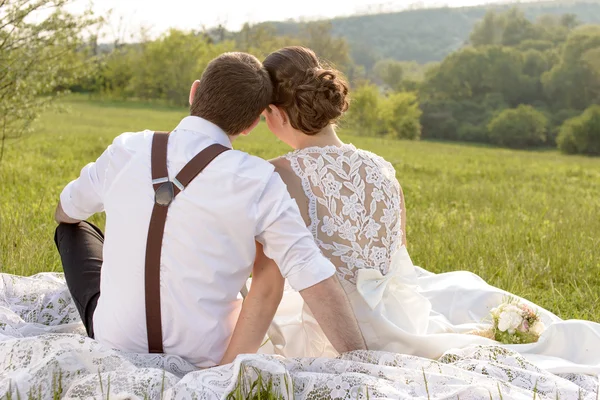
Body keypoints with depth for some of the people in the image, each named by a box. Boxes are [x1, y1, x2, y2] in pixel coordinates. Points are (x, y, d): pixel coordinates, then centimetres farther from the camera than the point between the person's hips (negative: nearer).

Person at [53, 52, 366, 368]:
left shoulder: (126, 150, -8)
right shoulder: (258, 182, -18)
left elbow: (65, 212, 12)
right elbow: (314, 278, -24)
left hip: (114, 342, 1)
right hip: (204, 360, -1)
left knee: (74, 227, 26)